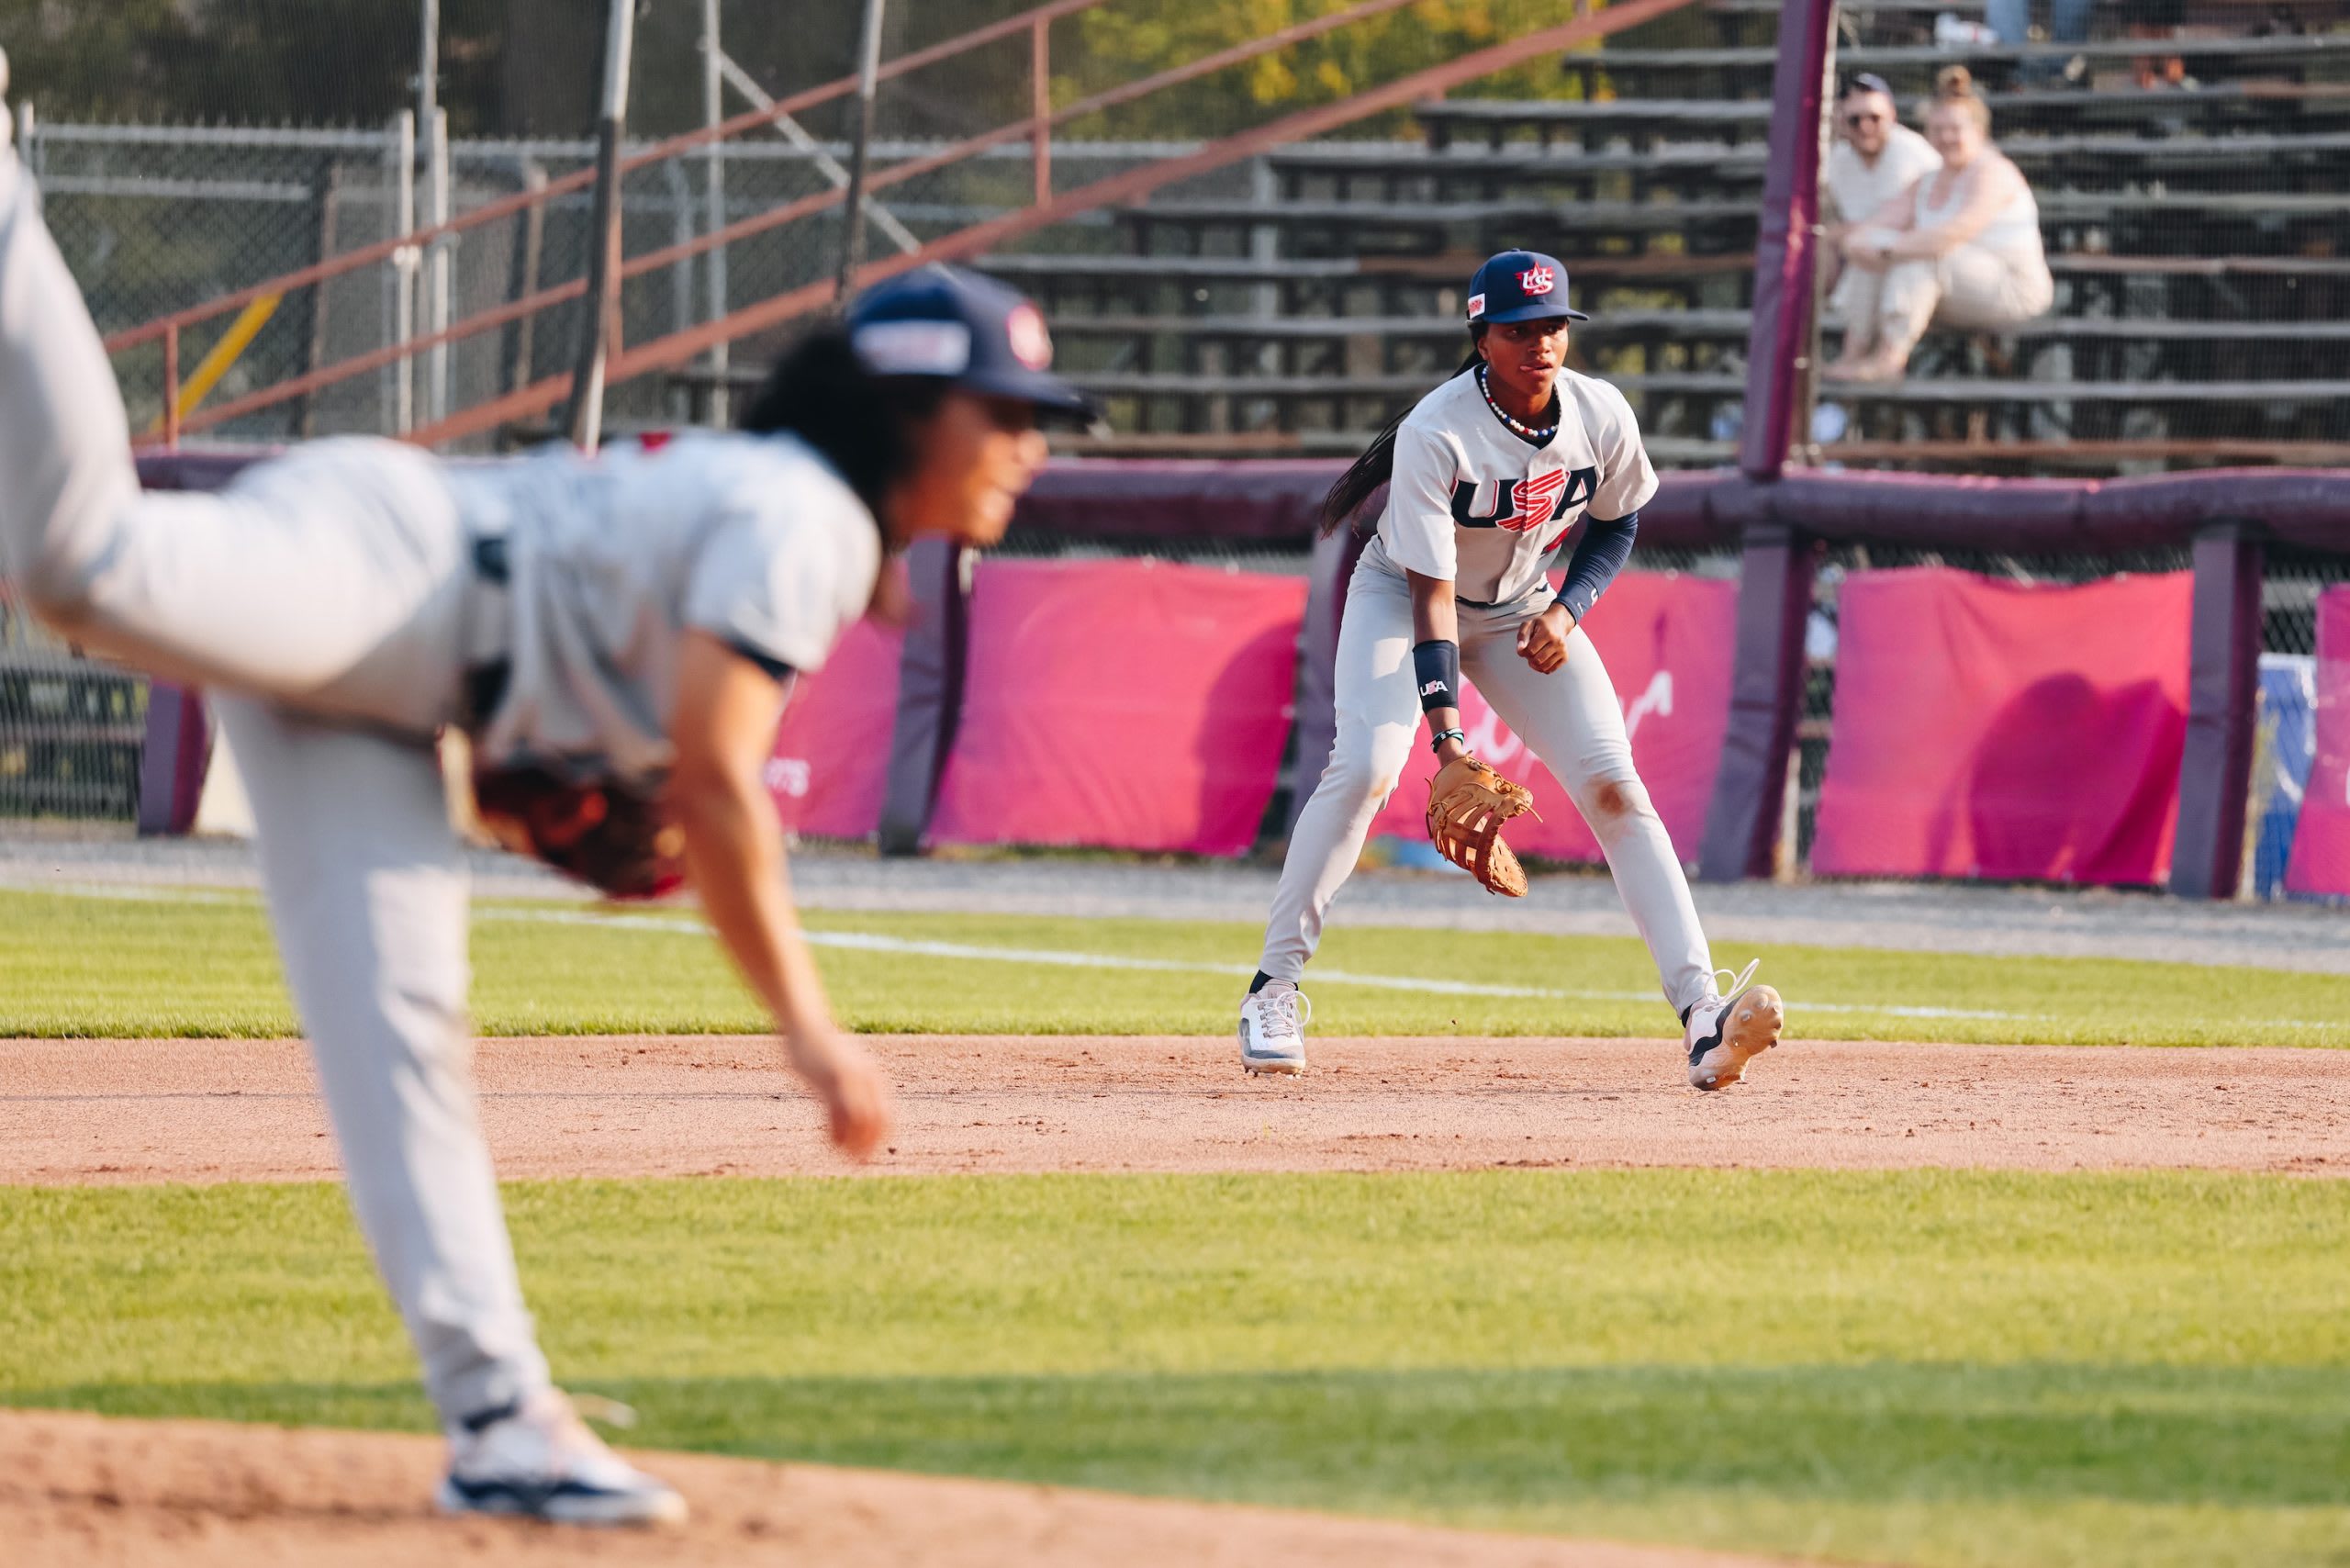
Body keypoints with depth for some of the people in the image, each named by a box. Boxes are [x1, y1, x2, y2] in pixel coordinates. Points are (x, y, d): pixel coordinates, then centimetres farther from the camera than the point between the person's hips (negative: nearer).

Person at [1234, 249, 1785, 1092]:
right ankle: (1275, 989, -11)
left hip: (1522, 607, 3)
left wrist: (1568, 610, -15)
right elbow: (1431, 591, -31)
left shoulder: (1601, 415, -17)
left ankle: (1701, 1014, -20)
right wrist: (1447, 732, -40)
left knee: (1612, 784, -13)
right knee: (1365, 764, -26)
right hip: (1401, 594, -3)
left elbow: (1615, 525, 3)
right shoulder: (1434, 436, -30)